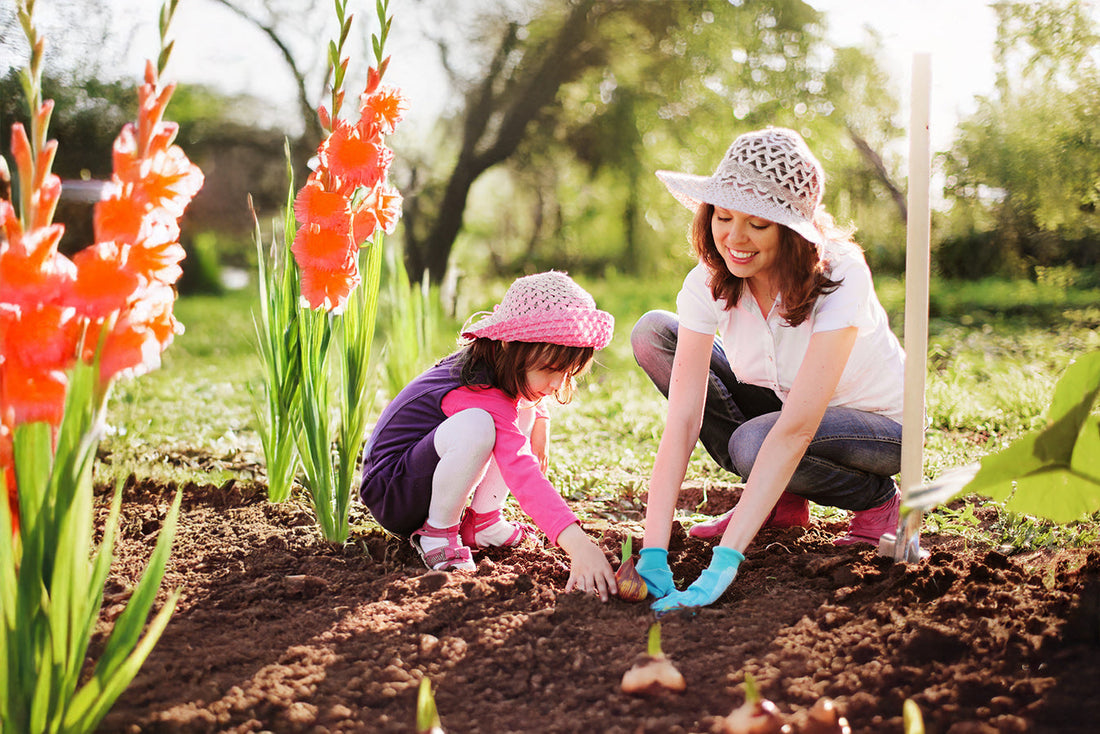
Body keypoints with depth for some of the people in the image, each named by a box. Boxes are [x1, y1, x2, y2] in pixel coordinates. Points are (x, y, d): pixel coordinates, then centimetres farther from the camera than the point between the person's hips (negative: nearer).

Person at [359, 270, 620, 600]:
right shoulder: (482, 397, -32)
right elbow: (523, 474, -46)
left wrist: (540, 418, 6)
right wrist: (577, 542, -56)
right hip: (390, 495, -10)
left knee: (525, 410, 4)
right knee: (476, 426, -37)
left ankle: (481, 522, 5)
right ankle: (437, 532, -14)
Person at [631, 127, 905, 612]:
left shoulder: (839, 276, -32)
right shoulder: (708, 282, -19)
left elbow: (795, 430, -40)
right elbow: (682, 422, -26)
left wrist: (724, 561, -46)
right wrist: (653, 552, -37)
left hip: (878, 427, -5)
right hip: (777, 405, 5)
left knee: (753, 442, -36)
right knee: (653, 333, -12)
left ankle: (876, 499, -3)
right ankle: (782, 501, -3)